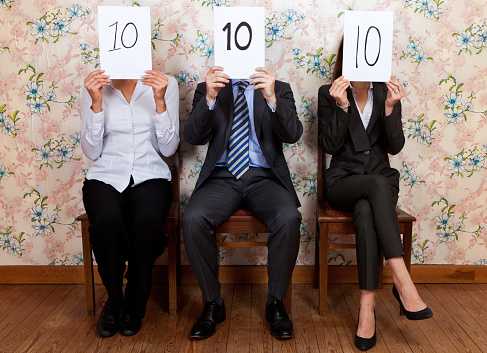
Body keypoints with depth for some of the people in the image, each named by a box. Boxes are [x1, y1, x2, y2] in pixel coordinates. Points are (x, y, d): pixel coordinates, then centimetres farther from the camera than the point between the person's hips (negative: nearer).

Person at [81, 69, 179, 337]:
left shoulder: (165, 84, 4)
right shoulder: (95, 87, 6)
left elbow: (169, 149, -1)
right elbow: (91, 152, 0)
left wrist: (160, 101, -12)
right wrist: (96, 103, -10)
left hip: (150, 177, 0)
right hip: (106, 178, 1)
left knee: (147, 222, -34)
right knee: (107, 222, -33)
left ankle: (134, 307, -7)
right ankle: (114, 302, -3)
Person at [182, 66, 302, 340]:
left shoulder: (280, 89, 11)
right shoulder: (208, 89, 12)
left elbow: (293, 134, -7)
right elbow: (194, 137, -4)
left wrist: (272, 98, -23)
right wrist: (210, 98, -20)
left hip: (264, 178, 0)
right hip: (222, 177, 1)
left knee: (289, 218, -30)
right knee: (192, 219, -28)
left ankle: (276, 304, -8)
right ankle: (213, 303, -7)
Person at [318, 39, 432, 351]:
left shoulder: (387, 93, 8)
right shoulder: (329, 94, 3)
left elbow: (394, 147, -1)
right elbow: (330, 145, -7)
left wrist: (390, 107, -15)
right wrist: (342, 106, -19)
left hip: (382, 181, 2)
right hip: (343, 182, -1)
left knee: (365, 211, -36)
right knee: (378, 185, -37)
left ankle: (367, 306, -33)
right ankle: (403, 284, -38)